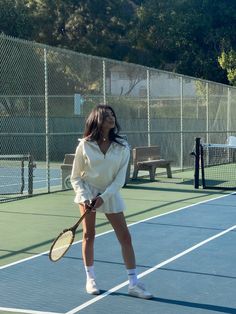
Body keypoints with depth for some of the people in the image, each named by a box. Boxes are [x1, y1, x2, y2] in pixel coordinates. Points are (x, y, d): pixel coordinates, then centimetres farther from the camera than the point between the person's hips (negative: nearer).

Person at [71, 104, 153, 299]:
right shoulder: (85, 146, -9)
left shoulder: (122, 146, -8)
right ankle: (90, 279, 20)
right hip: (88, 192, -1)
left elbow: (120, 179, -9)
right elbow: (76, 177, -3)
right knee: (89, 235, 4)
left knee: (125, 237, -3)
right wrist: (84, 198, -17)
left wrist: (104, 197, -20)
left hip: (111, 194, 1)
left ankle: (133, 283, 4)